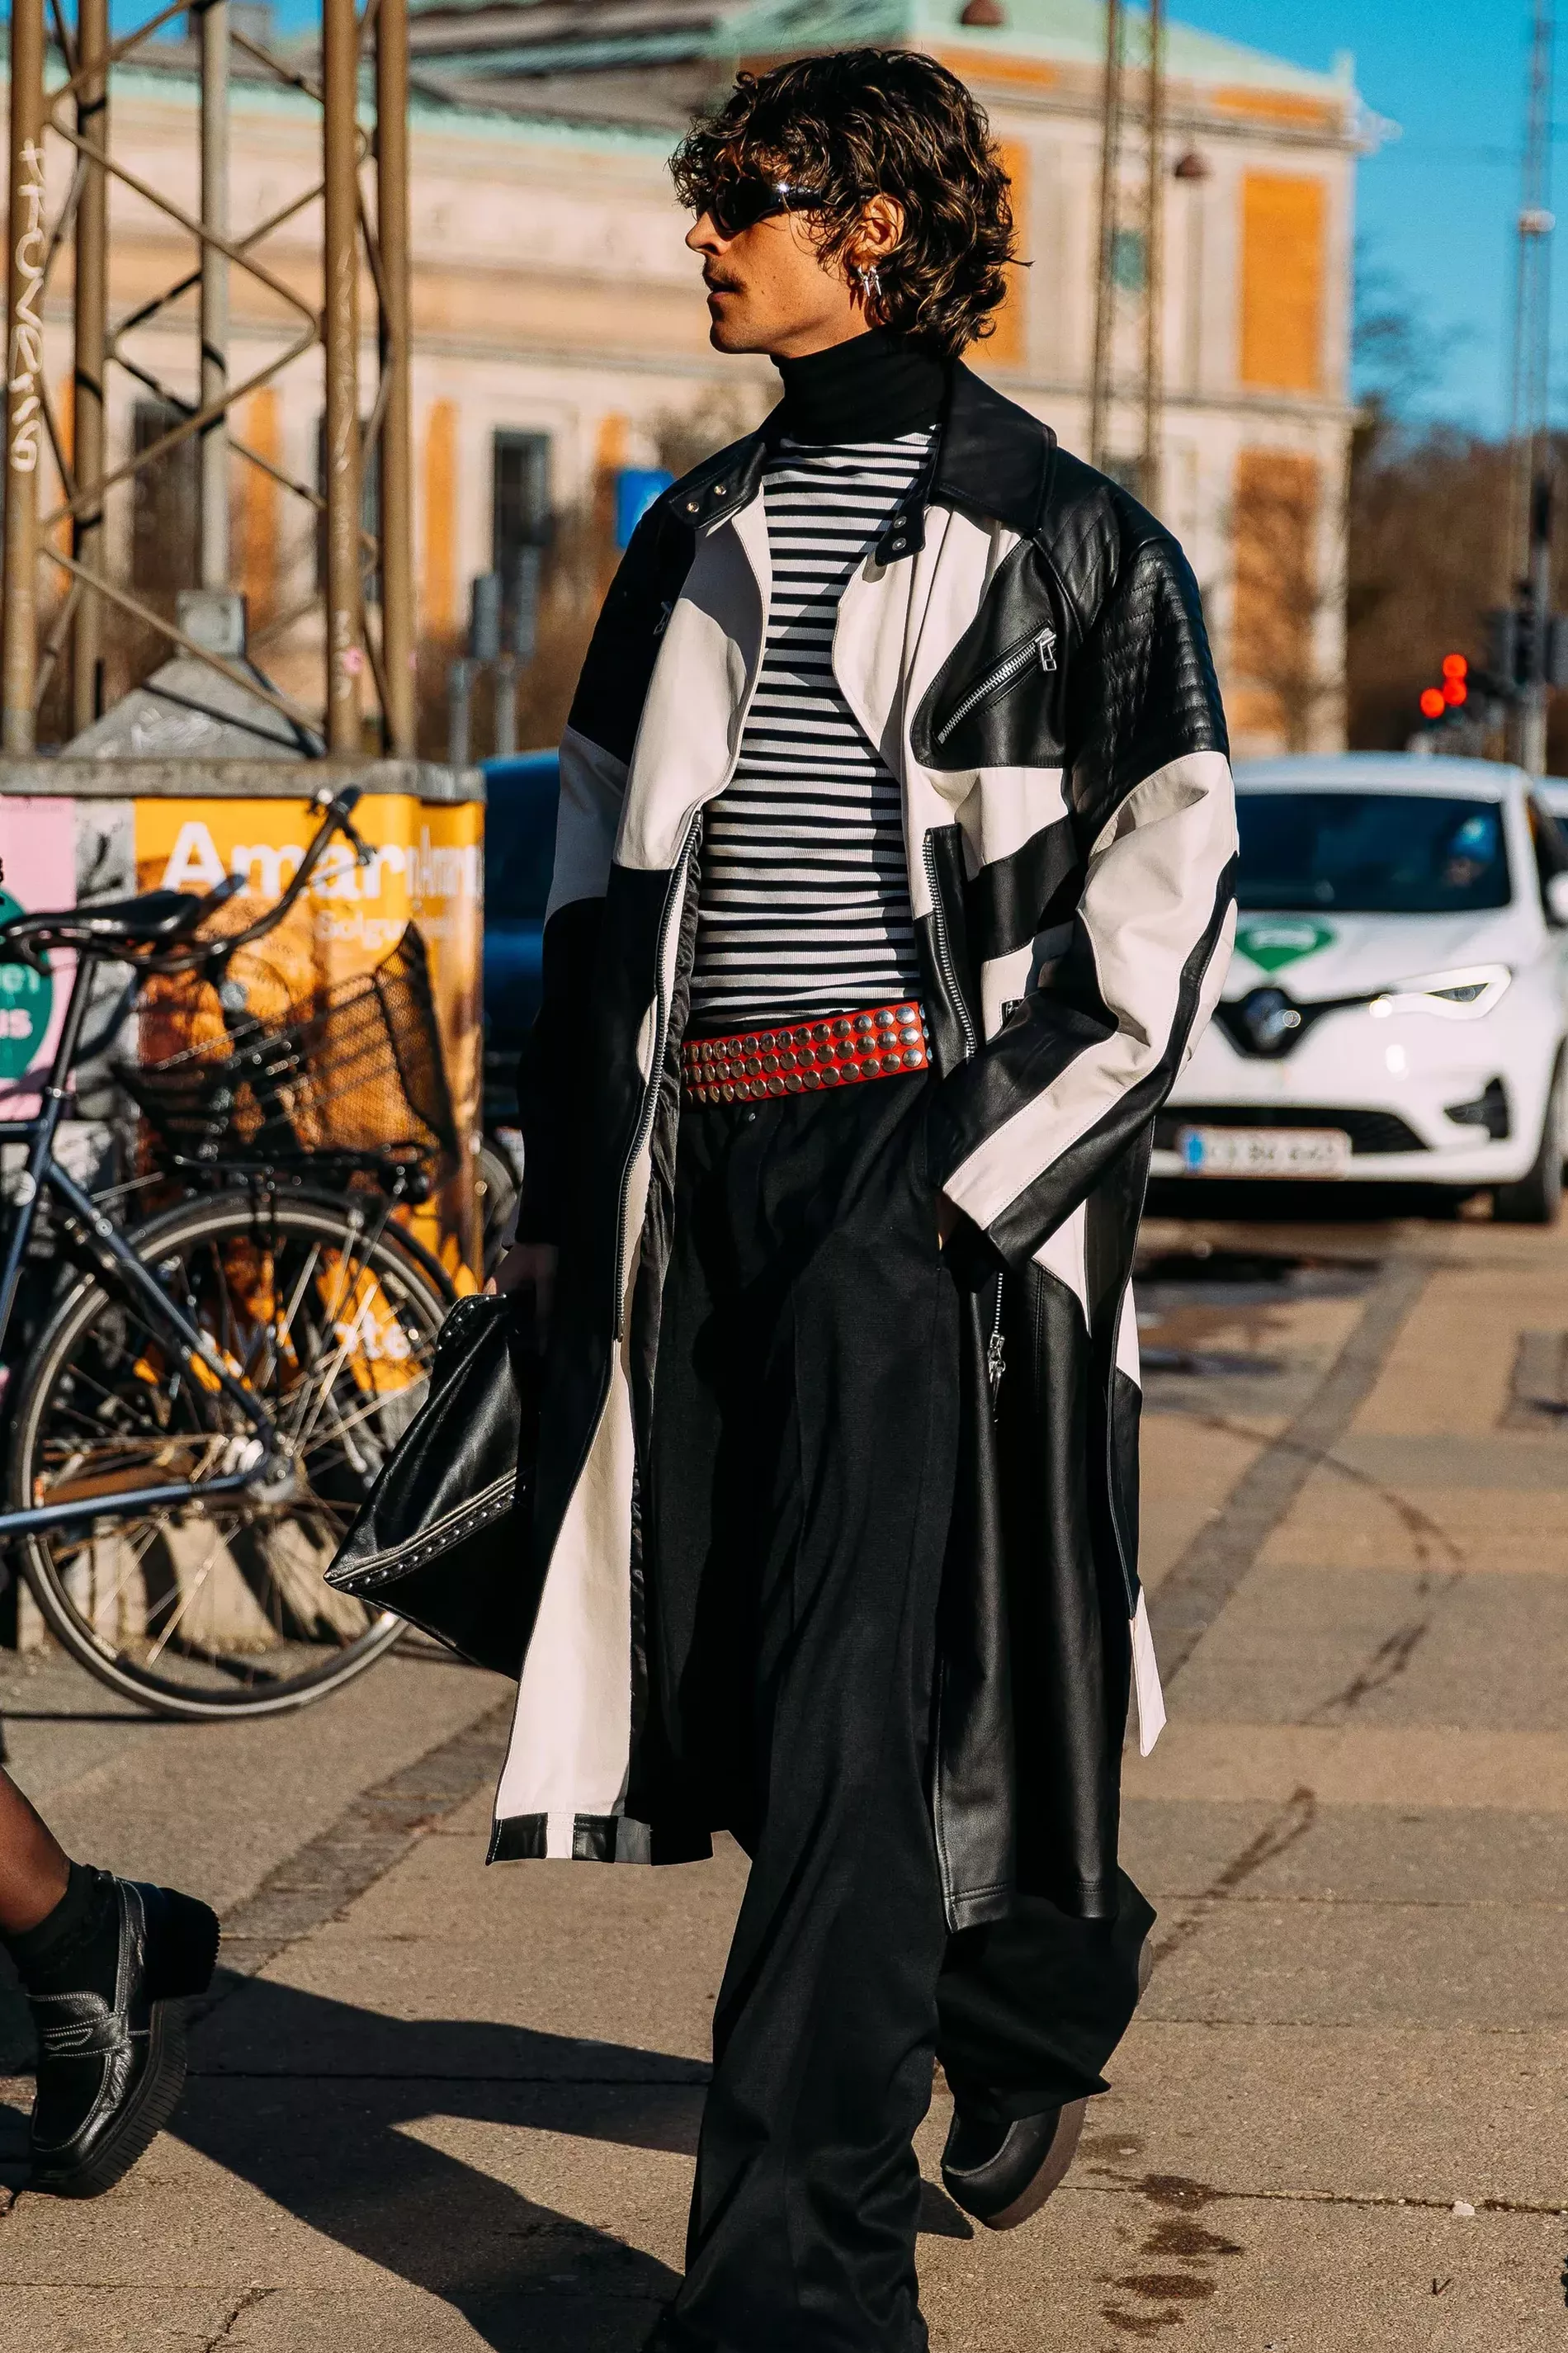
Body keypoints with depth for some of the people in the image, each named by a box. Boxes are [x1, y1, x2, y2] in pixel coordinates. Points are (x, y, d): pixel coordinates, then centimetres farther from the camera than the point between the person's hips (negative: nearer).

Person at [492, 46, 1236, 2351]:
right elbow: (603, 867, 22)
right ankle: (1034, 1983, 36)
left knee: (846, 1713, -12)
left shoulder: (1064, 533, -1)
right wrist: (565, 1169, 16)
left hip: (928, 1162, -7)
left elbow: (1167, 898, -4)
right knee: (731, 1674, 10)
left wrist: (1001, 1174, -12)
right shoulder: (699, 534, 18)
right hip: (706, 1151, 7)